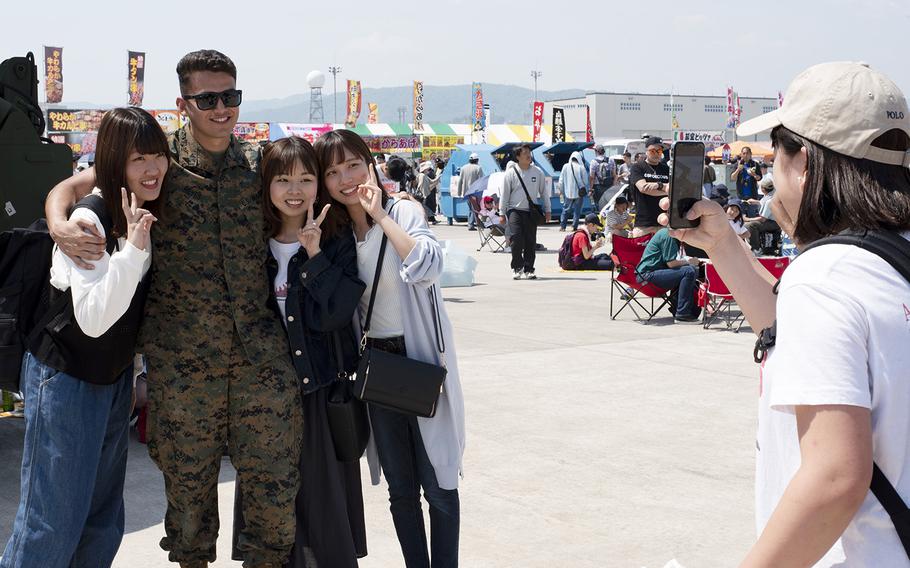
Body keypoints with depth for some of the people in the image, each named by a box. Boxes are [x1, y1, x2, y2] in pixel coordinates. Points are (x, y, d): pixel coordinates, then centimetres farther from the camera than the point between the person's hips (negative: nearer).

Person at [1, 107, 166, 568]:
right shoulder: (90, 221, -23)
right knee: (55, 521, -3)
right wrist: (133, 248, -35)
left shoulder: (151, 215, -1)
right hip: (65, 377, -8)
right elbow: (93, 319, -30)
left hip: (116, 376, 8)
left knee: (103, 520, 15)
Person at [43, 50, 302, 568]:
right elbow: (69, 186, 2)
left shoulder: (260, 163, 5)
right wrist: (58, 224, -19)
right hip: (182, 355, -1)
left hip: (261, 350, 2)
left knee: (274, 476, 4)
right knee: (188, 477, 11)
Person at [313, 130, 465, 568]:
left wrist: (379, 214, -22)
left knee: (438, 486, 0)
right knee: (400, 489, 12)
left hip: (421, 359, -4)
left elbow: (428, 268, -26)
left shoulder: (402, 212, -8)